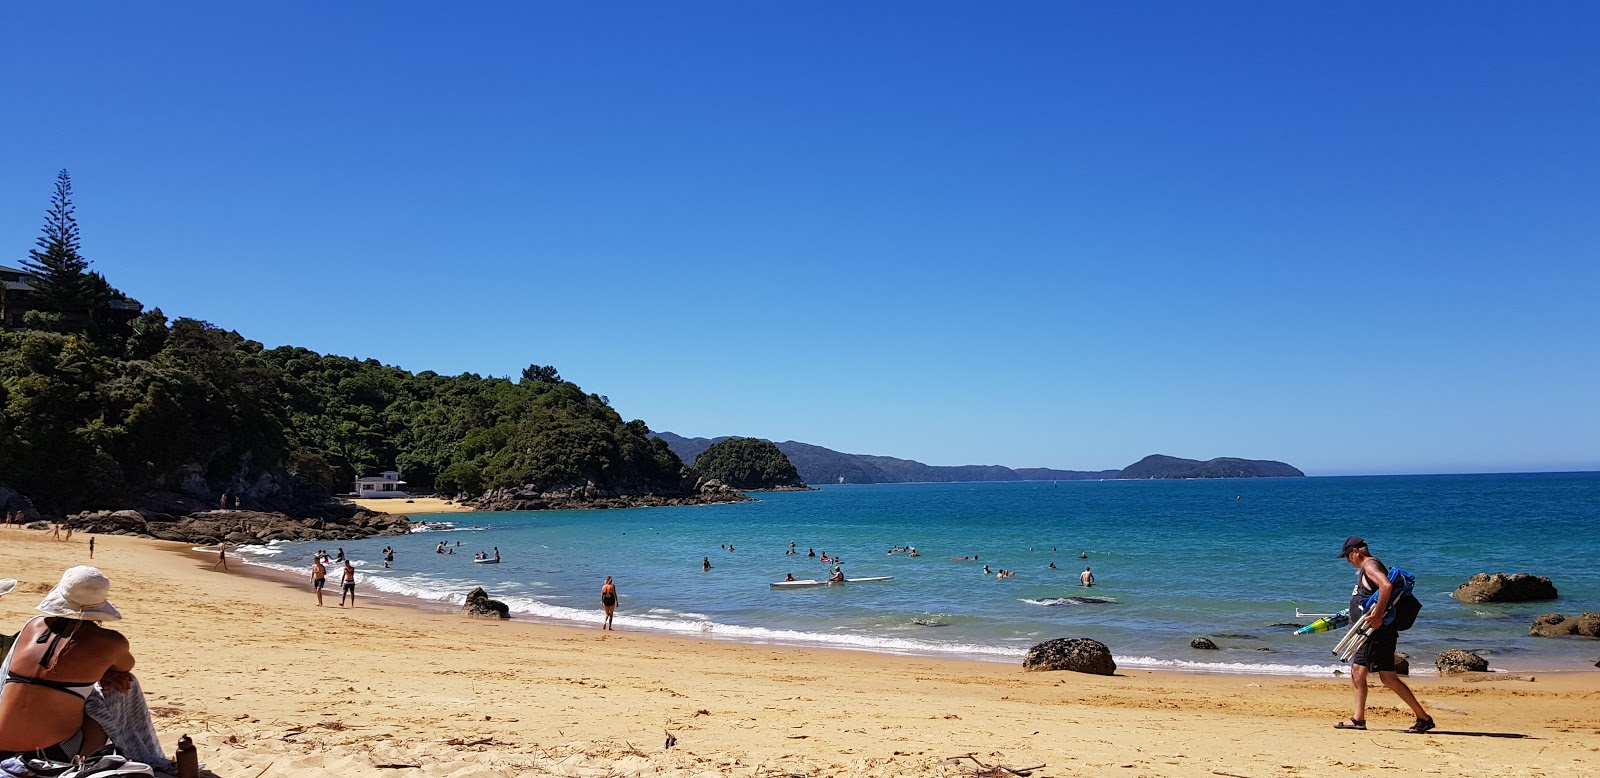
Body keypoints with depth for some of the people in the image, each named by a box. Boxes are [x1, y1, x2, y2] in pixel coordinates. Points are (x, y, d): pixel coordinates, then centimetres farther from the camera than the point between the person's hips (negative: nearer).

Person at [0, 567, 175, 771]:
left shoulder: (33, 626, 3)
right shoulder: (110, 643, -9)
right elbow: (126, 666, 16)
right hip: (59, 755, -5)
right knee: (125, 685, 14)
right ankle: (149, 763, 23)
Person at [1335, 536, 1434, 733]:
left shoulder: (1369, 565, -13)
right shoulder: (1367, 568, 19)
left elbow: (1386, 586, -32)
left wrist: (1377, 616, -30)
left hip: (1379, 631, -11)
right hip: (1371, 633, 11)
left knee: (1388, 677, -10)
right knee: (1357, 670, 12)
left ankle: (1424, 718, -4)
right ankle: (1358, 719, 15)